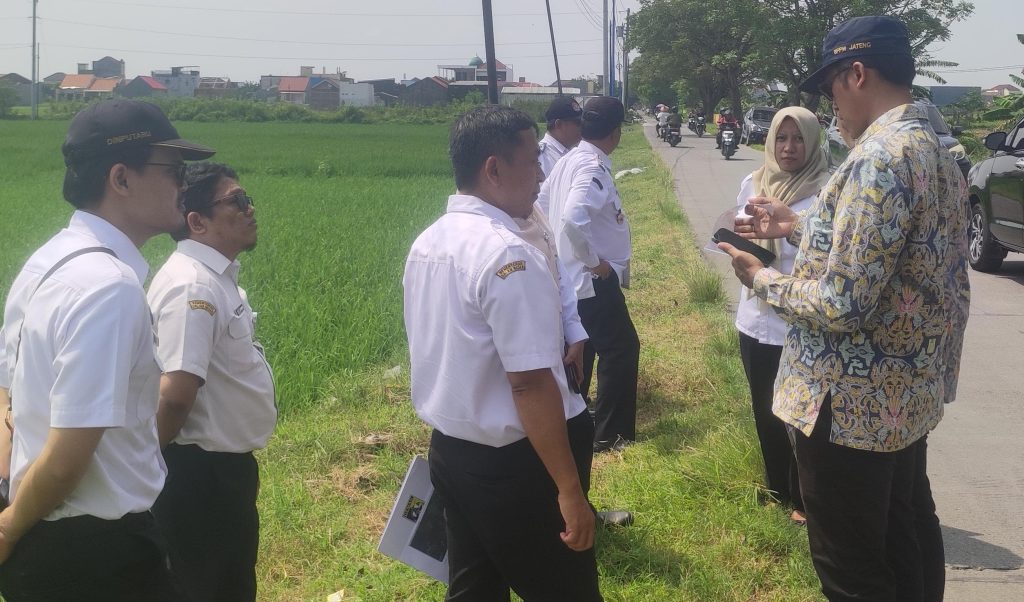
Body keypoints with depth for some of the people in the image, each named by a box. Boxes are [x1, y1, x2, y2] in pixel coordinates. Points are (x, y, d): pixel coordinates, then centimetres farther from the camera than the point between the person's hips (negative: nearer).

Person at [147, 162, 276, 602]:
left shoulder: (217, 276, 9)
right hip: (200, 474, -9)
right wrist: (153, 460, -14)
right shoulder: (193, 286, -24)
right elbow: (175, 394, -30)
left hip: (226, 466, 9)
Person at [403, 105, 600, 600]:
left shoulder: (426, 243, 5)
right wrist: (570, 489, -20)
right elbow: (529, 382, -25)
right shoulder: (506, 253, -23)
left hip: (448, 453, 9)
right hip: (511, 465, -8)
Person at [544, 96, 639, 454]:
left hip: (570, 276, 9)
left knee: (580, 348, 20)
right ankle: (608, 434, 7)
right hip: (593, 279, -9)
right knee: (622, 348, 1)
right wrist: (593, 261, -21)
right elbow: (573, 219, -36)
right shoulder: (593, 168, -22)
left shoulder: (570, 159, 6)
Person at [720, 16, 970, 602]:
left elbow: (841, 304, -27)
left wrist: (762, 278, -11)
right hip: (909, 391, 10)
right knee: (907, 530, 24)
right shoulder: (934, 150, 7)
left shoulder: (878, 158, -25)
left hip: (853, 403, -10)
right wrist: (799, 224, 17)